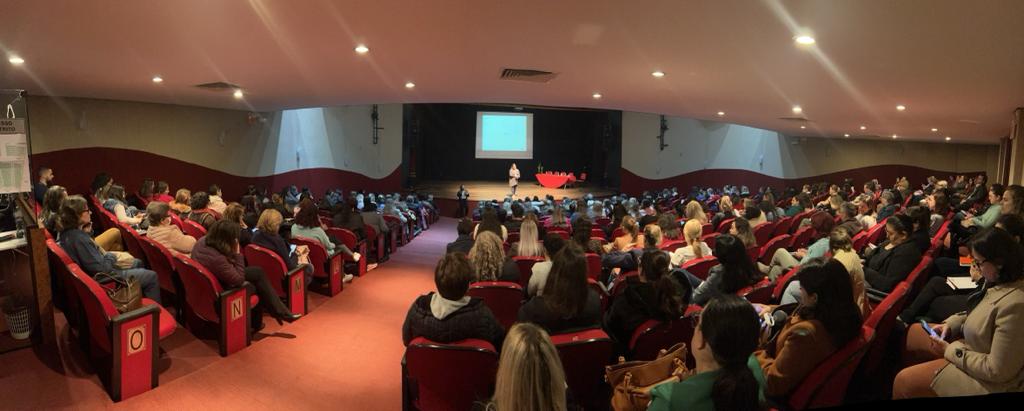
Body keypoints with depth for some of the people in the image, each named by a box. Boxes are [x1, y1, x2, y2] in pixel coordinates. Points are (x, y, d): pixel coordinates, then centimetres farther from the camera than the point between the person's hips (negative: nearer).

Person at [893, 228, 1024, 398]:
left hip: (985, 379, -9)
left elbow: (996, 370, -29)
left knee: (903, 381, -11)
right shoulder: (999, 281, -8)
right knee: (912, 333, 18)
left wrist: (950, 351, -19)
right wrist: (950, 324, 0)